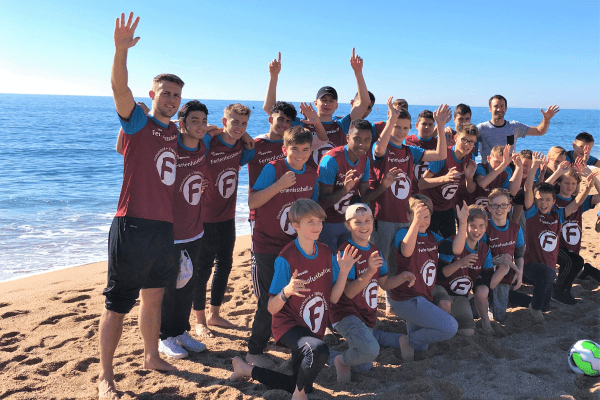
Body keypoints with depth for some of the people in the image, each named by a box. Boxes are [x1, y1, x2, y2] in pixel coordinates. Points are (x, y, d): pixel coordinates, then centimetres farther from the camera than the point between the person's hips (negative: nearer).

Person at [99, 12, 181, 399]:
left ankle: (153, 357, 36)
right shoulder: (137, 122, -2)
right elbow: (119, 87, -22)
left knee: (154, 298, 19)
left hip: (165, 228, 6)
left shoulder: (175, 131, 14)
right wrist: (121, 49, -37)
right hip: (133, 226, -6)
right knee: (118, 304, 0)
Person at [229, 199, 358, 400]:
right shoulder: (286, 259, -20)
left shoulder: (326, 253, -2)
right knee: (319, 350, -38)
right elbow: (272, 309, -18)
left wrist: (343, 272, -14)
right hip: (289, 325, -7)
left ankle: (247, 369, 34)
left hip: (314, 329, 7)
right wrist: (286, 291, -38)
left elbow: (333, 298, 0)